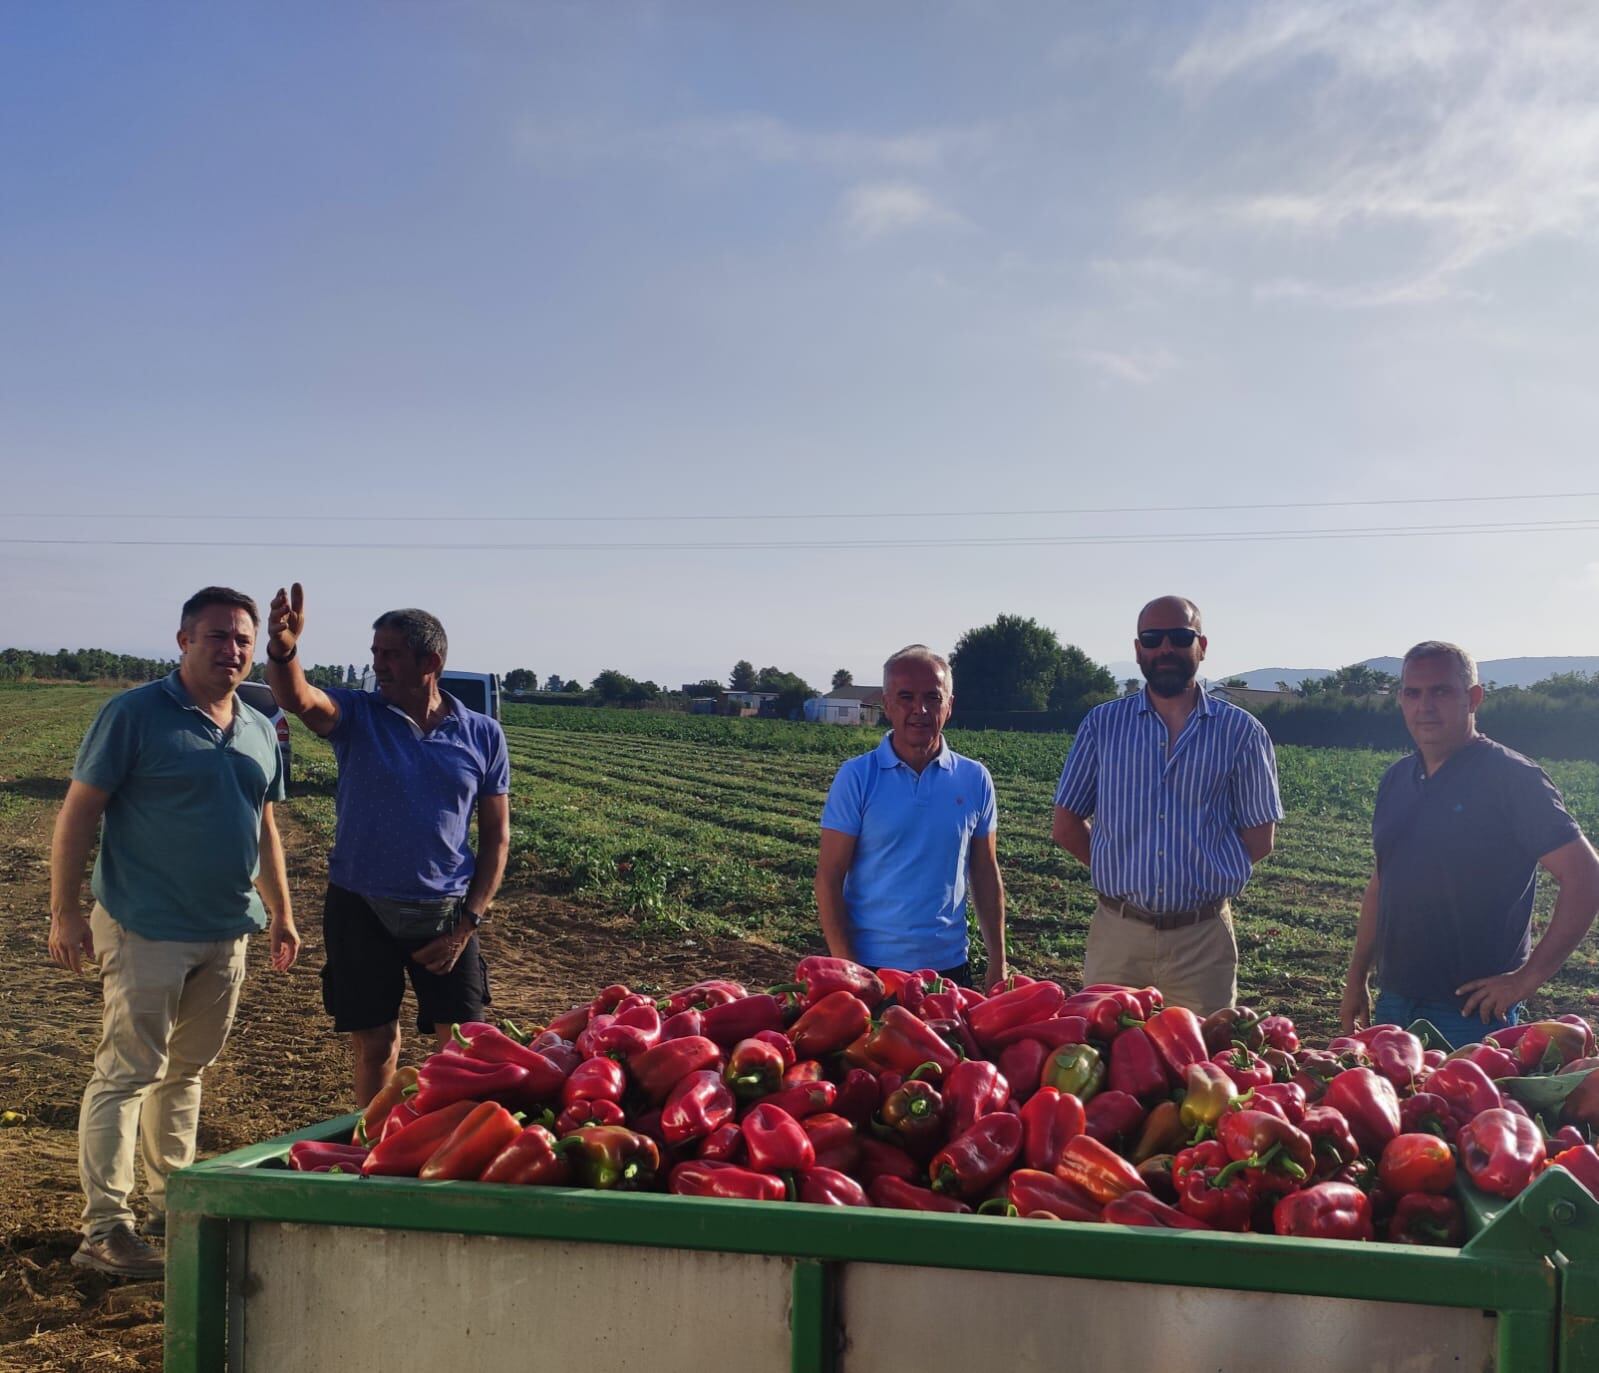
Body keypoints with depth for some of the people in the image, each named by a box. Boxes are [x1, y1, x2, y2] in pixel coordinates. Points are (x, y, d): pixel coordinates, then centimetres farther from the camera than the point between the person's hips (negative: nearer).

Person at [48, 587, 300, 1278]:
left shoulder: (259, 731, 11)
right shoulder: (134, 714, -9)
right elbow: (78, 813, -9)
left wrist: (281, 912, 18)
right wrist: (65, 911, -14)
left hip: (226, 932, 7)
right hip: (146, 929, -6)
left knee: (186, 1070, 16)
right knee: (127, 1072, -5)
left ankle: (171, 1200, 28)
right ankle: (104, 1228, 0)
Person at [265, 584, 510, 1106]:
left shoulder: (483, 736, 0)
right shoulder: (357, 716, -2)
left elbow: (496, 836, 3)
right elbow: (298, 698, -24)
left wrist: (468, 923, -3)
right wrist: (282, 649, -46)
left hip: (445, 913, 0)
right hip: (360, 908, 0)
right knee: (375, 1049, 8)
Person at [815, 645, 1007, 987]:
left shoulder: (974, 779, 3)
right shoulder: (856, 777, -6)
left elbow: (986, 877, 9)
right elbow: (829, 880, -6)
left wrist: (998, 962, 6)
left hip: (949, 967, 3)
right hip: (871, 967, -2)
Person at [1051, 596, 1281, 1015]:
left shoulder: (1241, 732, 2)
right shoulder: (1102, 725, 4)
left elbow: (1259, 838, 5)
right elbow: (1067, 827, 8)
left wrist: (1203, 879, 0)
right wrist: (1123, 873, 4)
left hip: (1203, 937, -1)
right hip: (1117, 933, 1)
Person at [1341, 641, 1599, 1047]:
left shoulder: (1511, 778, -11)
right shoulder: (1397, 780, 10)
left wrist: (1528, 977, -16)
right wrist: (1356, 979, 16)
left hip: (1473, 1010, -6)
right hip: (1395, 1003, 6)